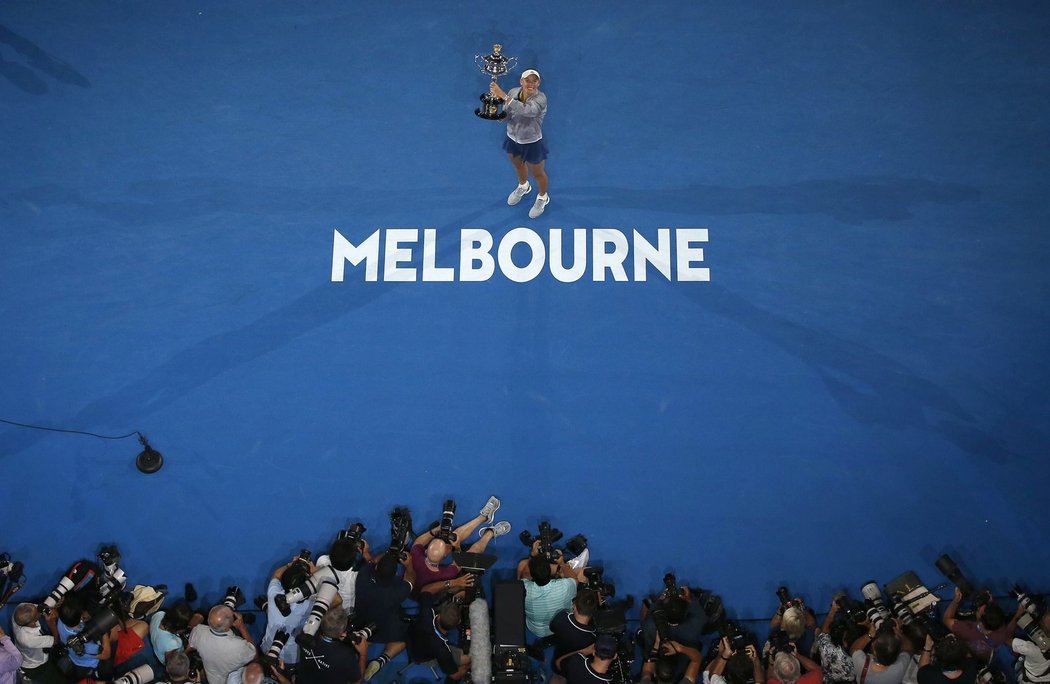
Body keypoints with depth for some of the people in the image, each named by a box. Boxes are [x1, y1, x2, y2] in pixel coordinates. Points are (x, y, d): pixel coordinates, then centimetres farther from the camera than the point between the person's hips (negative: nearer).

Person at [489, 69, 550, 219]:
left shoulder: (540, 99, -31)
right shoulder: (513, 92, -14)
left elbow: (524, 110, -50)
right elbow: (506, 115, -3)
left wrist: (503, 95, -53)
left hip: (532, 144, -5)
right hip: (513, 139, 5)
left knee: (538, 173, 19)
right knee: (518, 165, 32)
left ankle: (542, 198, 49)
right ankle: (523, 187, 64)